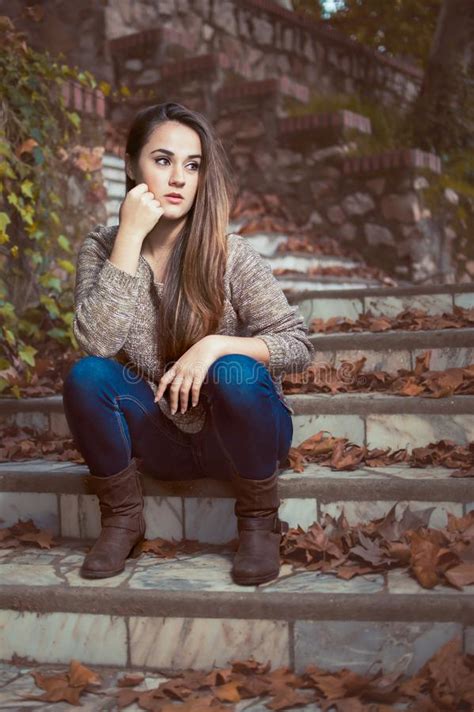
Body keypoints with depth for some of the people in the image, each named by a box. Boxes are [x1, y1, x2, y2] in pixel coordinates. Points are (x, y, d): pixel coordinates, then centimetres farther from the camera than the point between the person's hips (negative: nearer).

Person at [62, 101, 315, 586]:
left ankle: (260, 521, -8)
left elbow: (297, 346, -12)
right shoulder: (101, 249, -6)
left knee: (233, 373, -32)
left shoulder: (228, 254, -13)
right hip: (162, 438, 2)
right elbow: (97, 342, -23)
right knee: (85, 376, -23)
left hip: (240, 433, -2)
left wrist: (216, 345, -28)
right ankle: (121, 520, -1)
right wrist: (131, 236, -25)